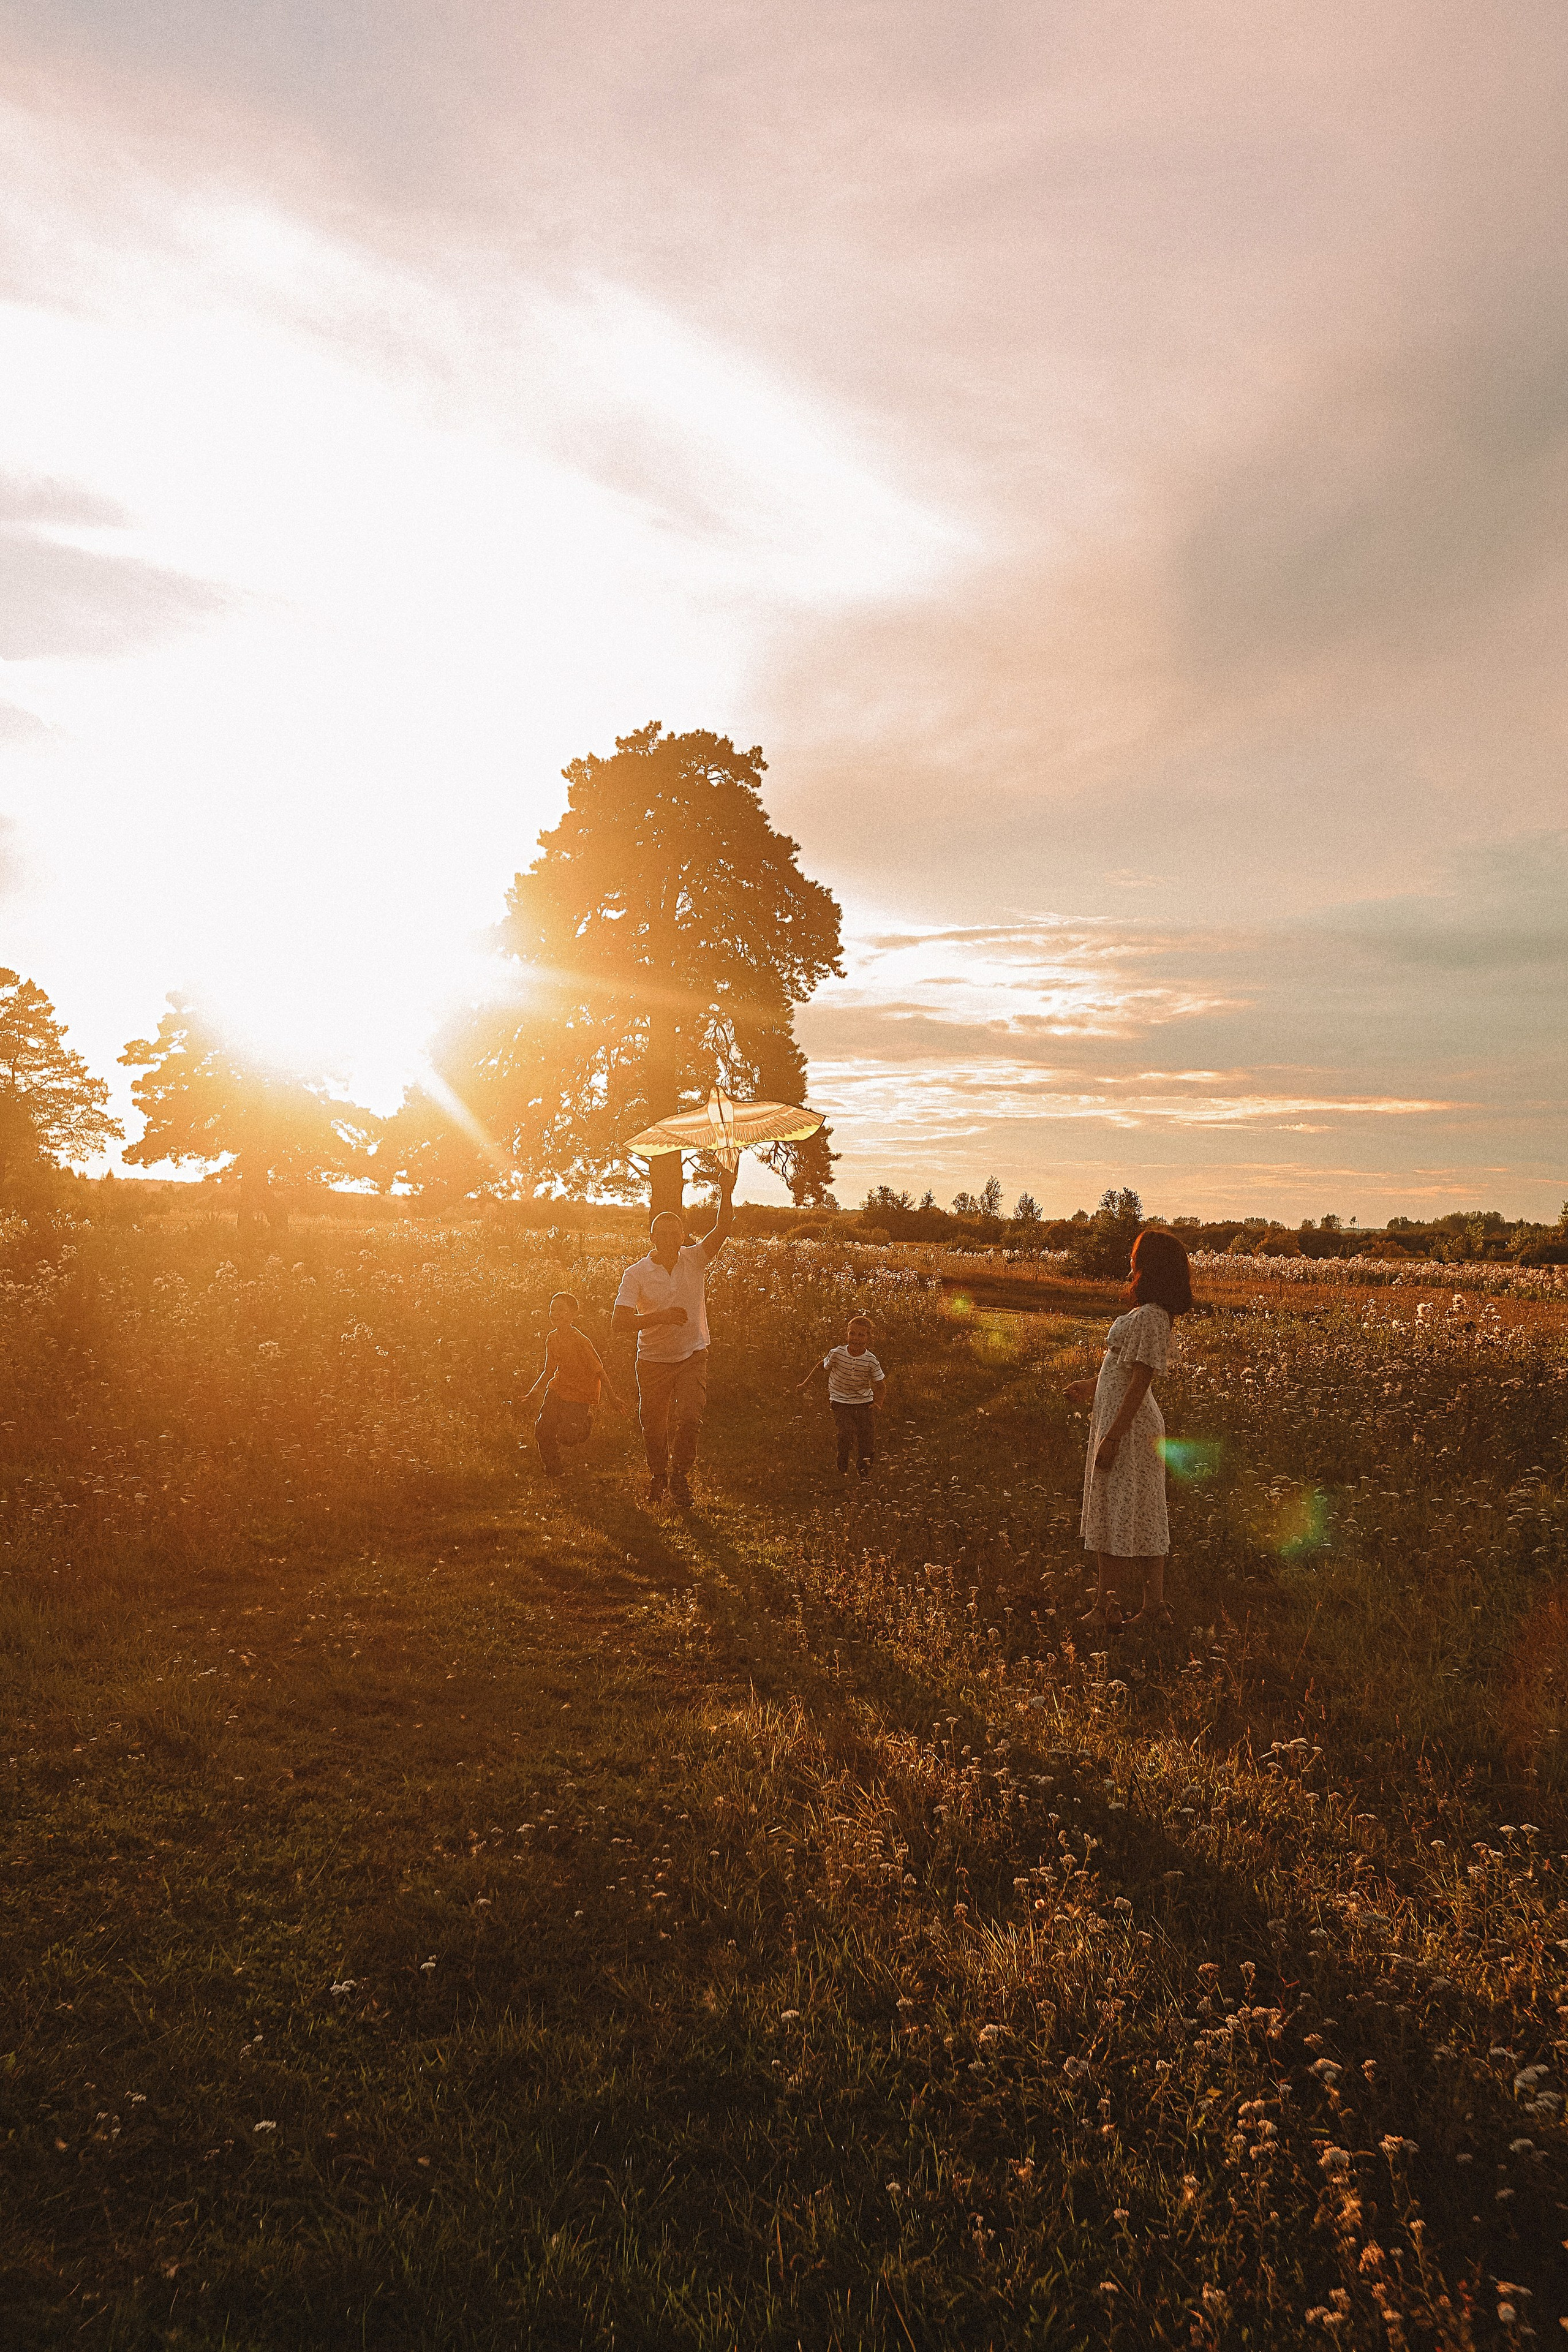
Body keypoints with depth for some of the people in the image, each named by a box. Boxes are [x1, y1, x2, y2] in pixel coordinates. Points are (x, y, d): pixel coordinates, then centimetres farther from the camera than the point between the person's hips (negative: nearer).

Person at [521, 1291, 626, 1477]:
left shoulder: (581, 1341, -19)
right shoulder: (552, 1339, 2)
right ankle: (552, 1472, 18)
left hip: (579, 1396, -6)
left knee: (567, 1437, -15)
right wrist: (533, 1393, 8)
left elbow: (599, 1371, -14)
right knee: (542, 1431, -1)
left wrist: (612, 1398, -11)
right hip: (556, 1392, 6)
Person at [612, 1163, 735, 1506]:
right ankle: (658, 1477, 37)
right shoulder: (636, 1274, -9)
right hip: (653, 1362, 0)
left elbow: (722, 1229, -18)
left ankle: (680, 1476, 7)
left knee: (690, 1417, -16)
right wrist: (660, 1317, -26)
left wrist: (727, 1194, -34)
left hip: (693, 1356, 0)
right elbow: (619, 1323, -16)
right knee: (653, 1425, 10)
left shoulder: (695, 1260, -3)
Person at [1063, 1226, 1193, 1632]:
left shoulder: (1150, 1317, -21)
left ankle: (1107, 1613, 9)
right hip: (1134, 1420, 10)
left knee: (1115, 1517, 0)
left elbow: (1140, 1381, -23)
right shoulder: (1149, 1313, 9)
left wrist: (1112, 1437, -22)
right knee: (1144, 1520, 13)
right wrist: (1094, 1386, 32)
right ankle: (1155, 1609, 20)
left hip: (1127, 1424, -10)